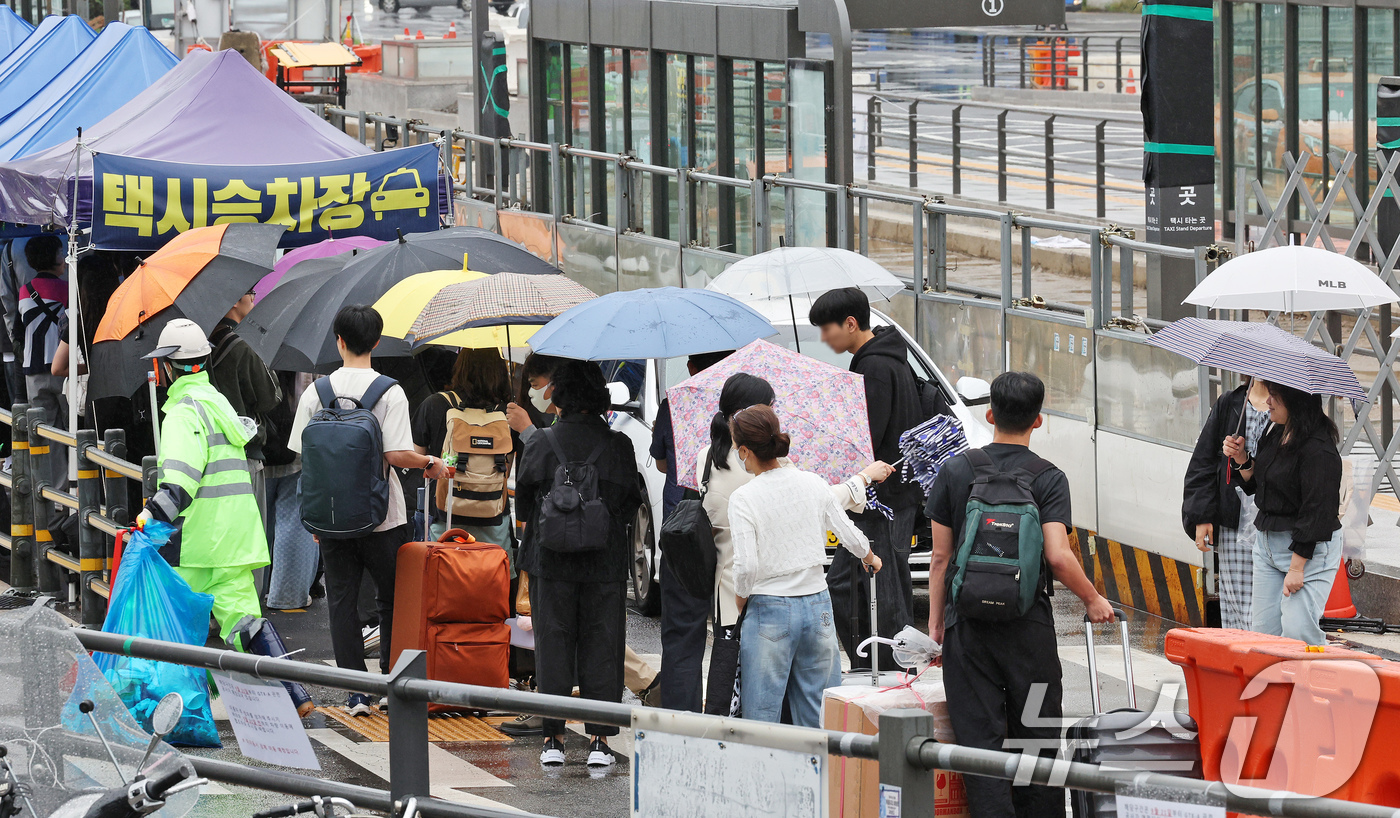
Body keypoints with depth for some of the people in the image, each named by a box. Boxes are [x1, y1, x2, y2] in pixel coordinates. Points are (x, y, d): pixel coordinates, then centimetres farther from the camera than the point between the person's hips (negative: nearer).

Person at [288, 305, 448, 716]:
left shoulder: (316, 393, -2)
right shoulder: (390, 392, -9)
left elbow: (302, 457, 1)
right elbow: (396, 455, -17)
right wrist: (430, 463, 3)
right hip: (382, 516, -1)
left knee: (342, 601, 7)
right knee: (391, 601, 13)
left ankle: (356, 691, 2)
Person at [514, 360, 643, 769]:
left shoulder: (540, 443, -7)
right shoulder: (618, 445, -5)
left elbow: (523, 503, 3)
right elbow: (632, 502, 4)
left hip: (551, 561, 0)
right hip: (607, 562, 0)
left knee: (553, 646, 7)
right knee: (602, 647, 7)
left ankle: (553, 738, 7)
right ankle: (600, 739, 6)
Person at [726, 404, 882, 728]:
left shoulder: (743, 498, -12)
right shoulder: (813, 484, 1)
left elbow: (746, 566, -17)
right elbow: (849, 534, 11)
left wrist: (739, 599, 2)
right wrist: (870, 557, 32)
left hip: (769, 612, -4)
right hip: (817, 607, 4)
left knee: (762, 717, 3)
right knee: (818, 716, 12)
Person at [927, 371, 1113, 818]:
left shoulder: (955, 471, 1)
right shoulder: (1048, 479, -4)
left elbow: (941, 556, 3)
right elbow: (1058, 557, -14)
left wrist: (936, 619, 12)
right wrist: (1093, 600, 2)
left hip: (968, 625, 1)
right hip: (1028, 626, -1)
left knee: (980, 739, -1)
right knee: (1037, 737, 11)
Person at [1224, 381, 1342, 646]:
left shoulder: (1318, 450, -19)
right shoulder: (1276, 435, 9)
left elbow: (1316, 513, -21)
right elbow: (1257, 487, 21)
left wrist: (1296, 568, -21)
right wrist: (1241, 460, 2)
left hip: (1309, 548, -9)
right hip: (1267, 542, 9)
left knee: (1298, 631, -15)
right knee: (1264, 630, 6)